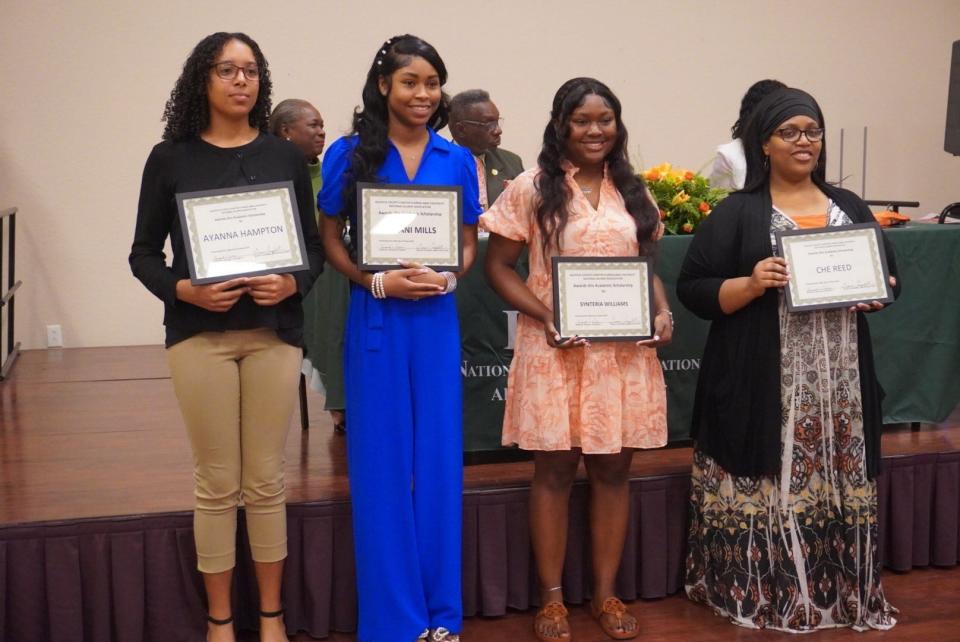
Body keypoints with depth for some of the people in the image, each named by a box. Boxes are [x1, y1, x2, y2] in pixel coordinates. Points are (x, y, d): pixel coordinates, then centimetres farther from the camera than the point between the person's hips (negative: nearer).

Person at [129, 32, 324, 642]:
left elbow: (315, 246, 8)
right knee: (217, 483, 4)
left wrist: (293, 284, -12)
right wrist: (183, 289, -14)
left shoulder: (284, 155, 6)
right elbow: (144, 252, 4)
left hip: (274, 331, 1)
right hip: (200, 333, -1)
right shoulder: (170, 158, 3)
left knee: (266, 481, 7)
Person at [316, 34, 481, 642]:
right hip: (376, 321, -2)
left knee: (438, 459, 7)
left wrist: (447, 278, -11)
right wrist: (379, 282, -15)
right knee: (382, 461, 3)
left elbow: (469, 244, 10)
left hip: (437, 319, 2)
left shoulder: (458, 160, 6)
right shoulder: (350, 154, 0)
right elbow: (331, 239, 1)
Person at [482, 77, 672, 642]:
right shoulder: (532, 188, -1)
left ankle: (607, 593, 22)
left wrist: (663, 312, -2)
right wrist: (545, 316, -15)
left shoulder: (634, 193, 12)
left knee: (614, 469, 8)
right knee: (555, 470, 3)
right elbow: (499, 267, -2)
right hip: (557, 349, -3)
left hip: (625, 351, 4)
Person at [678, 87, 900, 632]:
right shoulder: (737, 212, 0)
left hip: (840, 386, 4)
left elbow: (891, 275, 17)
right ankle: (757, 595, 13)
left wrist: (877, 294, -5)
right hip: (761, 388, -4)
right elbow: (693, 289, -4)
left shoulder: (851, 208, 13)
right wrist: (751, 285, -20)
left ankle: (840, 594, 23)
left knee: (838, 487, 8)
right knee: (765, 488, -2)